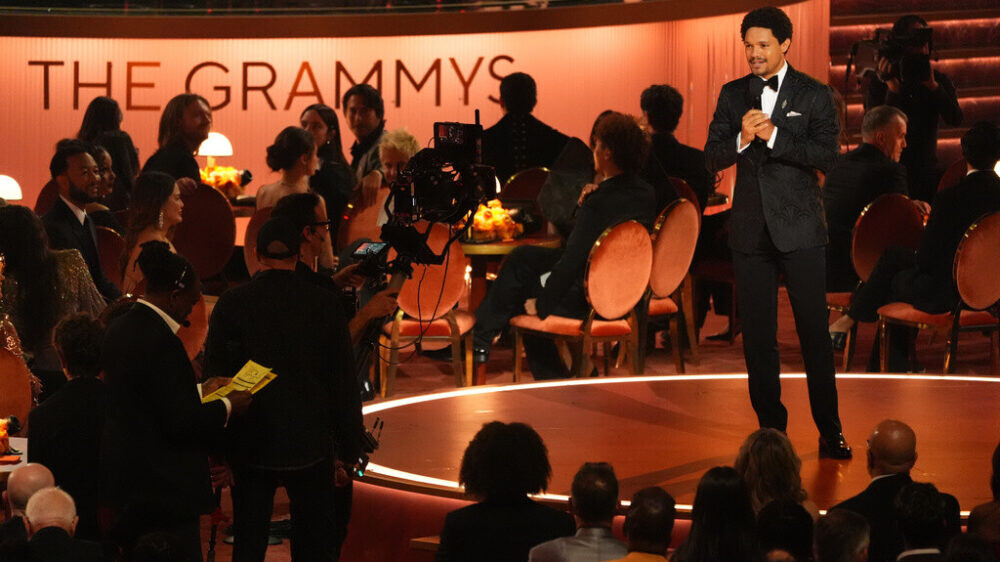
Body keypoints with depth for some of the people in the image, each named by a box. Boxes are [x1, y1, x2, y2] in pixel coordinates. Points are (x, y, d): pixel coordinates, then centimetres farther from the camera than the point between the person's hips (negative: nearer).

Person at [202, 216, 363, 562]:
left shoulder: (231, 304, -5)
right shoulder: (325, 305, -5)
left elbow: (214, 379, -2)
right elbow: (344, 382, -1)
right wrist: (349, 451, 7)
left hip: (249, 449, 0)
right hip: (311, 446, 0)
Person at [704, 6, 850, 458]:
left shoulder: (813, 95, -1)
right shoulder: (732, 95, 9)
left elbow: (826, 156, -11)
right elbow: (712, 159, 5)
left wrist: (773, 136, -20)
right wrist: (741, 140, -15)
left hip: (800, 229, -3)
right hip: (750, 229, 3)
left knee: (814, 331, -2)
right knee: (758, 335, 6)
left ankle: (830, 432, 5)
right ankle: (771, 429, 15)